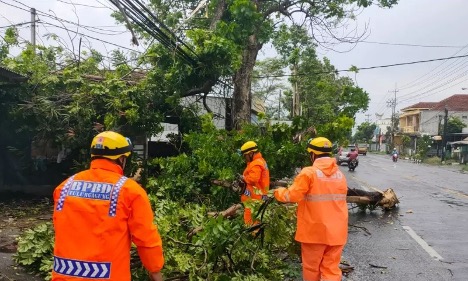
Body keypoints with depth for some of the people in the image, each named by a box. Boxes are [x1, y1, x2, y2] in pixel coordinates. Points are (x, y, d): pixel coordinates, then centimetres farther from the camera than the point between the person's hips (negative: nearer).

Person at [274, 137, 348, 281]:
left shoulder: (309, 172, -13)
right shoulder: (340, 175, 6)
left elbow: (291, 196, -15)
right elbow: (334, 199, 11)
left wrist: (278, 192, 4)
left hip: (314, 230, -5)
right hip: (336, 231, 5)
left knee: (311, 267, 15)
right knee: (332, 269, 11)